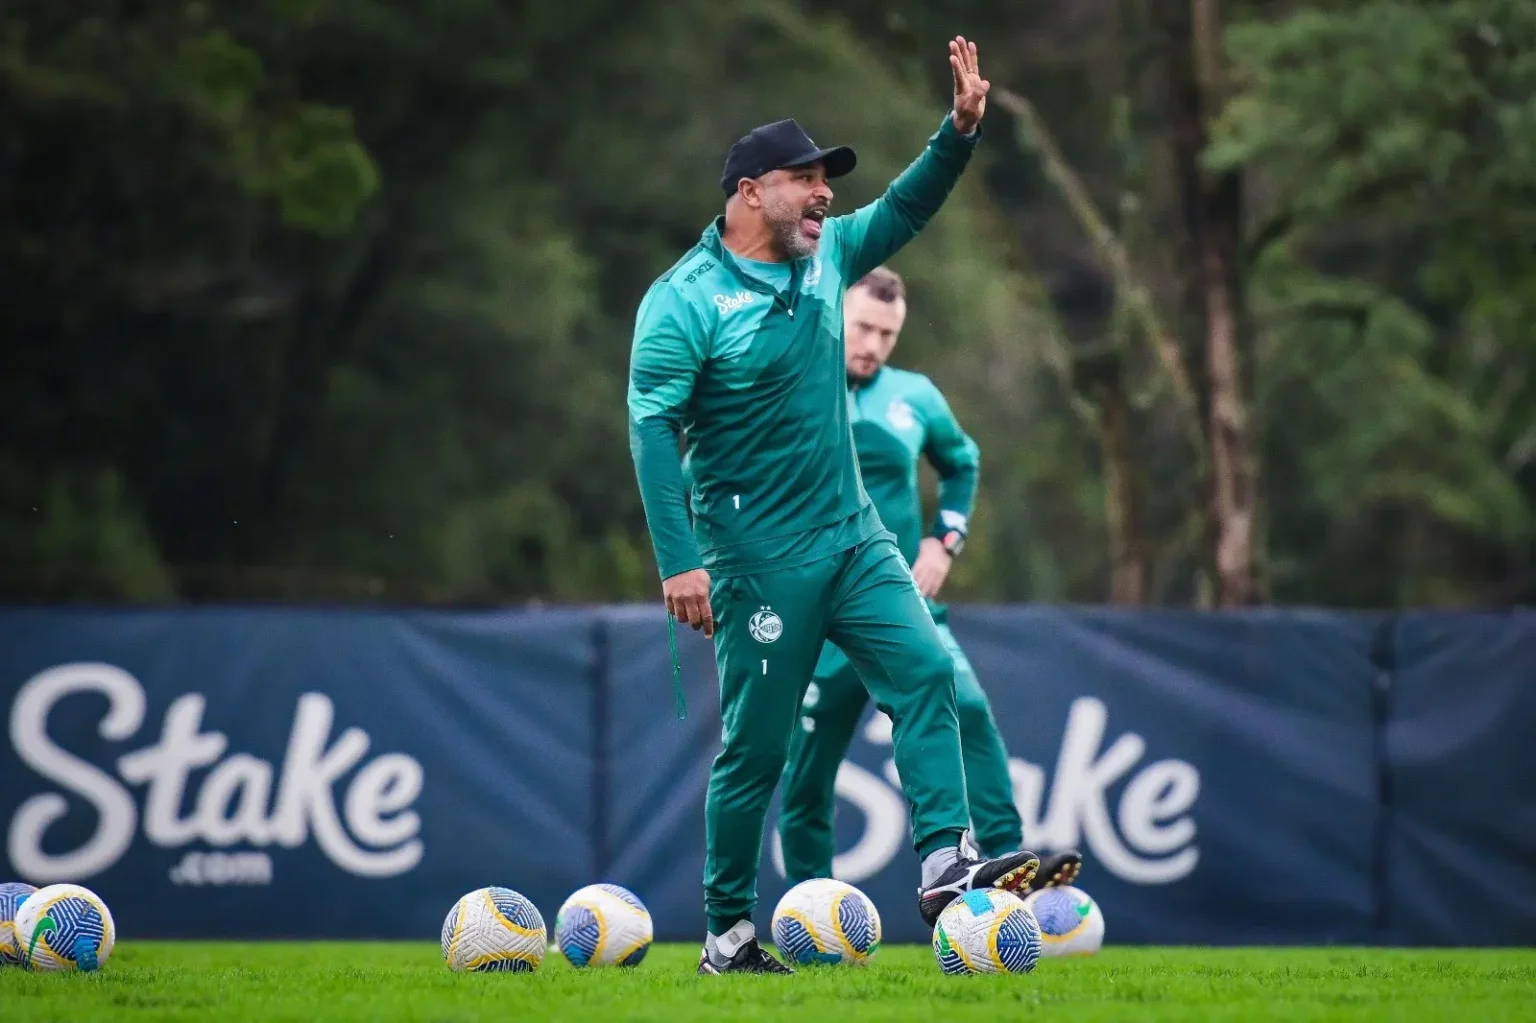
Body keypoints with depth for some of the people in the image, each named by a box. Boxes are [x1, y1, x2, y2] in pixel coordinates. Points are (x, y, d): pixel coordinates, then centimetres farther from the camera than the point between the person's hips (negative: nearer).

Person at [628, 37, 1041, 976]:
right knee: (757, 746, -2)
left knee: (926, 671, -11)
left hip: (854, 536, 7)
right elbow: (653, 429, -16)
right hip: (760, 558, -7)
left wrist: (961, 131, 2)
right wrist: (680, 562, -22)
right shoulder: (685, 301, -13)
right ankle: (728, 934, 9)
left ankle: (945, 866, -16)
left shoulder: (823, 257, 7)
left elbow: (904, 211, 19)